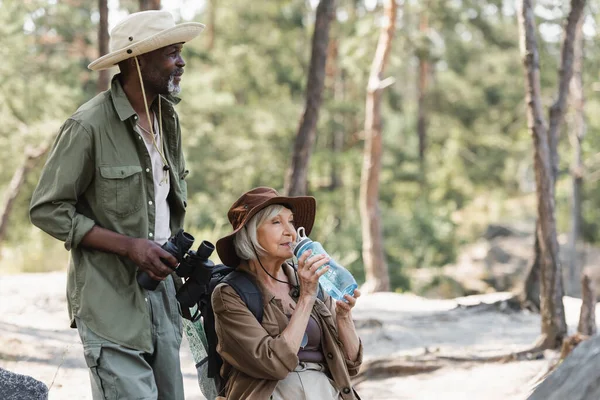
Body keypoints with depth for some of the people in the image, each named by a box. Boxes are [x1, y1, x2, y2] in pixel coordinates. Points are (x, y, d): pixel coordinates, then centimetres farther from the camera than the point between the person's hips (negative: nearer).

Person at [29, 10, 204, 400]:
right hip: (112, 300, -7)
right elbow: (47, 210, -10)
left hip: (161, 290, 7)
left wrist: (174, 251, 9)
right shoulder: (88, 126, -12)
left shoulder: (168, 119, 11)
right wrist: (128, 246, -16)